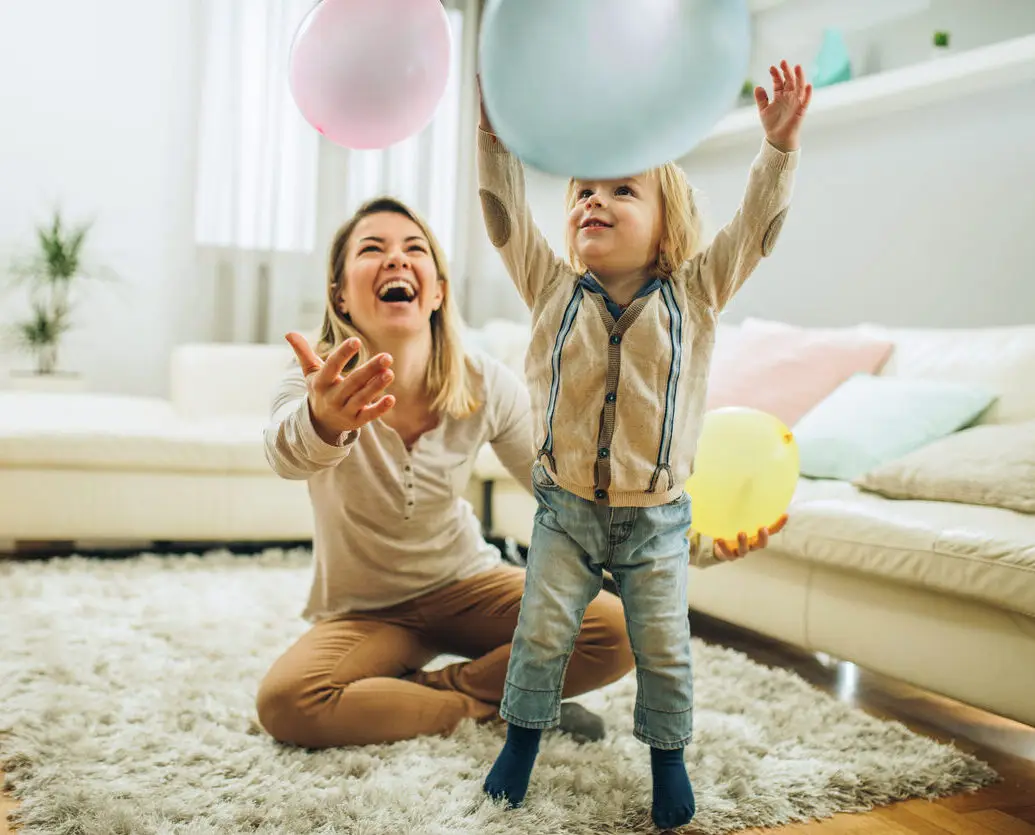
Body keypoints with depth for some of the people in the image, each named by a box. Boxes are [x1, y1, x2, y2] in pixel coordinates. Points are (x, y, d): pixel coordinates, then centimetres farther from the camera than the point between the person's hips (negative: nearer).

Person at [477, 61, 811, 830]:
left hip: (655, 519, 0)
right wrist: (497, 121, -21)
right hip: (566, 511, 1)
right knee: (541, 634, 6)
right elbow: (504, 207, -10)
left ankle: (668, 757, 30)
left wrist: (781, 145, -26)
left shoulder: (696, 296, -5)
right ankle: (523, 740, 29)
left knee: (664, 650, 8)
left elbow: (757, 226, -13)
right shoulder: (553, 289, -4)